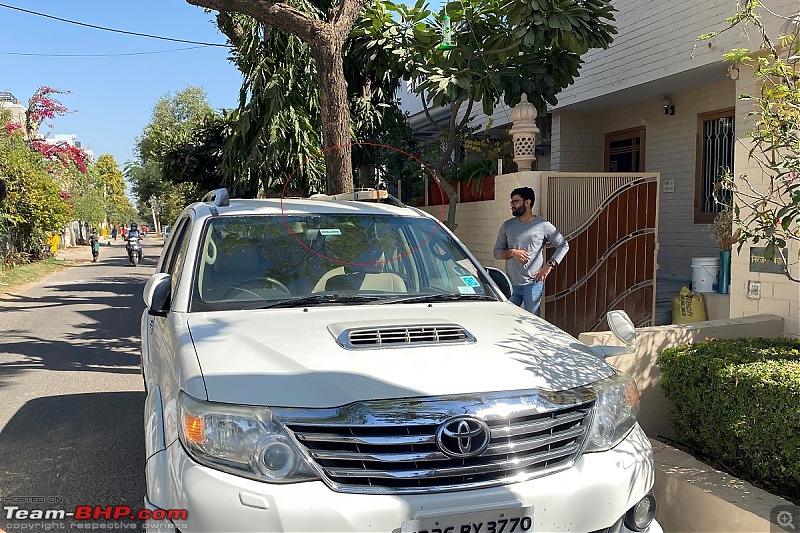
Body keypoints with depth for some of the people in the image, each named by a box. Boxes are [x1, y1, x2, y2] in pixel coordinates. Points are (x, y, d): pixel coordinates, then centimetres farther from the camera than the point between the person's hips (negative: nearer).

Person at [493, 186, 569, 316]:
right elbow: (497, 252, 8)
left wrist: (549, 266, -5)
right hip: (511, 284, 3)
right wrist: (512, 252, -12)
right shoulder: (507, 226, 9)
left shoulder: (543, 225, 0)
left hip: (533, 284, -3)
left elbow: (563, 245, 5)